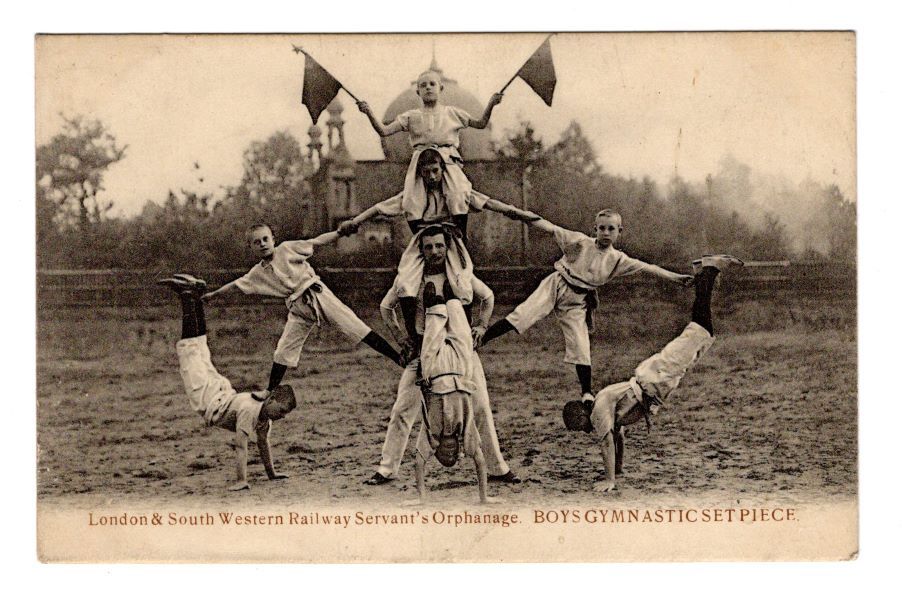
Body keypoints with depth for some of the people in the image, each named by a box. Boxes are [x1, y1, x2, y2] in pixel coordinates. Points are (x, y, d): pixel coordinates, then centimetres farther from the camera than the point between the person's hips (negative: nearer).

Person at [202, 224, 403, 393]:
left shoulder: (286, 249, 1)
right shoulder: (258, 272, 11)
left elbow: (317, 242, 1)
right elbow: (236, 285, 22)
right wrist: (213, 294, 26)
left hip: (317, 294, -4)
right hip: (299, 310, 4)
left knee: (353, 324, -12)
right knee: (283, 351, 2)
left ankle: (398, 359, -15)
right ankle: (270, 392, 17)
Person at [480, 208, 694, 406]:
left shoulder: (618, 260, 1)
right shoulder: (580, 242, -6)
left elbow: (649, 268, 2)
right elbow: (550, 228, -13)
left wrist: (676, 277, -3)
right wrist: (523, 215, -25)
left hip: (576, 303, 2)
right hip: (556, 287, -2)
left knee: (581, 349, -1)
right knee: (520, 316, -19)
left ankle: (587, 394, 13)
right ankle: (477, 341, -13)